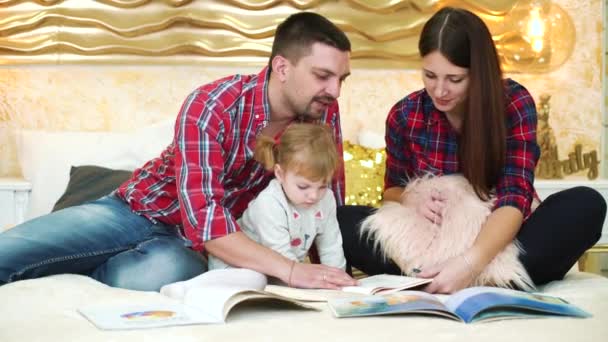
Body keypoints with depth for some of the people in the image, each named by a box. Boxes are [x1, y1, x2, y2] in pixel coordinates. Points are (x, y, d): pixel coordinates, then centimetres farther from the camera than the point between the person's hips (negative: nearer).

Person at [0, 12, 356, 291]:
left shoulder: (323, 111, -11)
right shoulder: (211, 106, -25)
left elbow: (330, 197, 2)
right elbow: (203, 219, -33)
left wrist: (332, 267, -13)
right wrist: (290, 270, -40)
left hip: (187, 242, 3)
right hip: (138, 210, -3)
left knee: (166, 273, -36)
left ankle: (80, 267, -2)